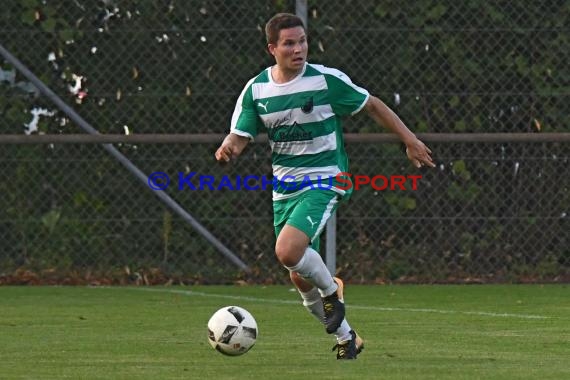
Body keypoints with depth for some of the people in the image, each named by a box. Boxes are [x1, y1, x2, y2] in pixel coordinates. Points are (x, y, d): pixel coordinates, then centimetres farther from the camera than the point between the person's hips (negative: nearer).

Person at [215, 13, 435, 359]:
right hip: (284, 188, 5)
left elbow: (372, 105, 1)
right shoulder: (256, 90, -1)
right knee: (300, 278, 8)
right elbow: (240, 136, 2)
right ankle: (347, 338, 30)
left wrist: (410, 140, 2)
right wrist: (228, 149, -23)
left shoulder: (327, 80, -10)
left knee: (288, 251, -28)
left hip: (324, 182, -5)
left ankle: (330, 289, 3)